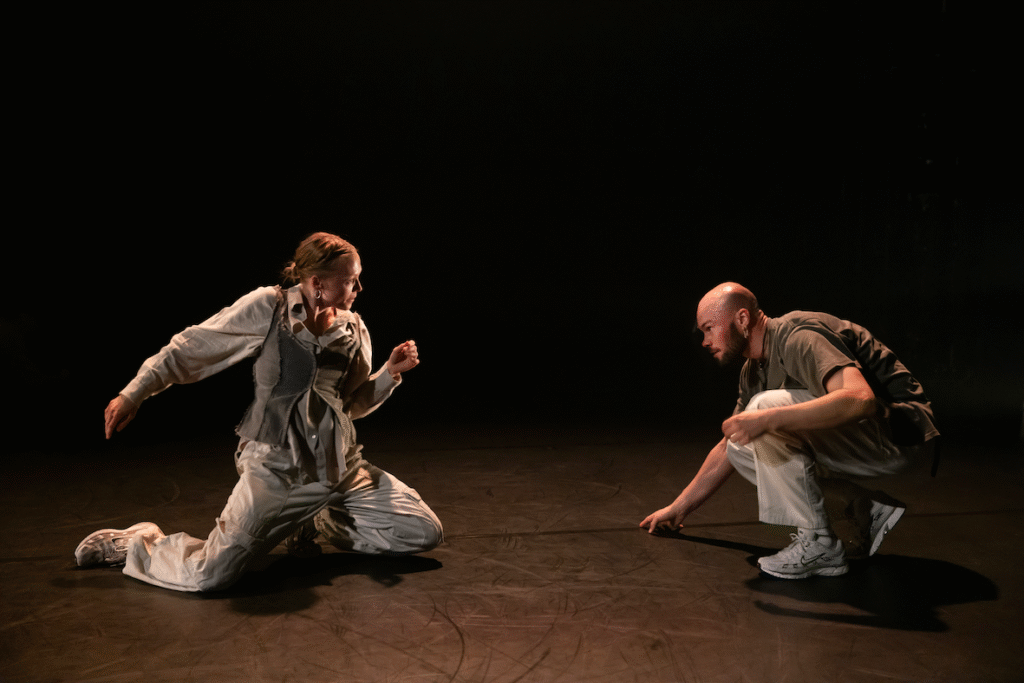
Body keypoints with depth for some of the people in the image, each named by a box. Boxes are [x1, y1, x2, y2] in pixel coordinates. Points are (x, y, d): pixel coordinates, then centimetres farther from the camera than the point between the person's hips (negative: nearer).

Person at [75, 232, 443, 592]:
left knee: (425, 532, 2)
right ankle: (136, 543, 15)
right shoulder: (268, 306, -8)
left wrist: (391, 372, 0)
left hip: (340, 465, 6)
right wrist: (133, 395, -2)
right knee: (210, 576, -19)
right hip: (276, 466, -5)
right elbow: (189, 349, -1)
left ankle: (315, 524, 19)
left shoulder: (354, 328, 6)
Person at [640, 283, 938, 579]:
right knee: (741, 448, 4)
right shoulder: (753, 372, 10)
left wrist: (768, 418, -41)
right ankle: (866, 511, 4)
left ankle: (818, 545, -17)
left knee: (765, 406, -25)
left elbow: (860, 399, -37)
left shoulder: (799, 336, -20)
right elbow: (726, 448, 19)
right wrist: (678, 508, 19)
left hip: (896, 428, -10)